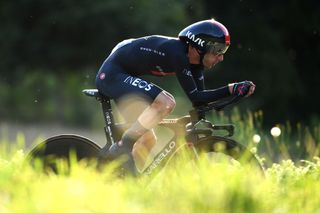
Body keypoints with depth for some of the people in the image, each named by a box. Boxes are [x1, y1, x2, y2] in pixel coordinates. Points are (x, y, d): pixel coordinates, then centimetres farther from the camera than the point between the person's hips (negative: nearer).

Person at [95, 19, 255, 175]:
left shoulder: (194, 62, 1)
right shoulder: (176, 53, -26)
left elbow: (199, 99, 6)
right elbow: (194, 97, -26)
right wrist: (231, 90, -29)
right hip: (111, 74, -10)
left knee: (148, 140, 9)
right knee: (165, 102, -27)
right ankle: (121, 149, -20)